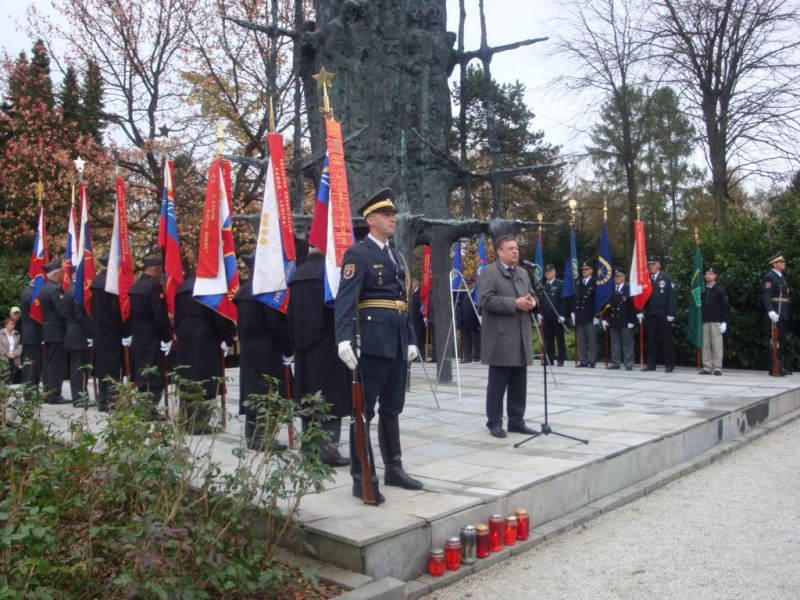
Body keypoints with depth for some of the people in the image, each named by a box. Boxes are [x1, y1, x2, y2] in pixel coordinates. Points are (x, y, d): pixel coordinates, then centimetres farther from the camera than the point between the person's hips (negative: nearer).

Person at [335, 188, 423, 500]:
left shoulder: (397, 257, 19)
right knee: (364, 409, -1)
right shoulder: (358, 254, -6)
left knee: (392, 408, 15)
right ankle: (360, 477, 5)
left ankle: (393, 469, 26)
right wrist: (344, 338, -30)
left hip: (398, 342, 8)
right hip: (373, 340, -8)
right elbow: (345, 298, -17)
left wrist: (411, 340, 16)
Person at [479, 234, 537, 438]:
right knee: (497, 383, 0)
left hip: (521, 337, 7)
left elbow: (530, 296, 24)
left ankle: (516, 421, 18)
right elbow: (487, 300, -16)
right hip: (500, 338, -7)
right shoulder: (489, 272, -5)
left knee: (519, 383, 9)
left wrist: (531, 302, -1)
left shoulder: (523, 273, 19)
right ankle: (494, 422, 9)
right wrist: (515, 303, -19)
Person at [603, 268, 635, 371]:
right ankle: (615, 363, 13)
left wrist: (631, 321, -14)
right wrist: (605, 319, 4)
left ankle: (628, 364, 4)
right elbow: (607, 305, 11)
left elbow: (632, 305, -8)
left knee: (627, 344, 1)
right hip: (613, 321, 5)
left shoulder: (629, 289, -3)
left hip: (625, 322, -4)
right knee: (614, 343, 7)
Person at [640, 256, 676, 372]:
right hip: (649, 315, 3)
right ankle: (651, 364, 13)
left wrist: (671, 314, -11)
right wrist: (640, 311, -1)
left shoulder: (666, 278, -1)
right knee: (651, 340, 7)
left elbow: (672, 296, -5)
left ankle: (669, 364, 8)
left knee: (666, 340, 2)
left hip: (663, 315, -3)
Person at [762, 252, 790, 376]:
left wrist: (787, 313, 15)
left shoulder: (782, 277, 20)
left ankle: (780, 366, 19)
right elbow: (765, 296, -19)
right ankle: (773, 368, -8)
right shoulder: (770, 277, -9)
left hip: (783, 314, 9)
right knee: (776, 340, -10)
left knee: (781, 341, 12)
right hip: (776, 313, -9)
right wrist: (771, 311, -31)